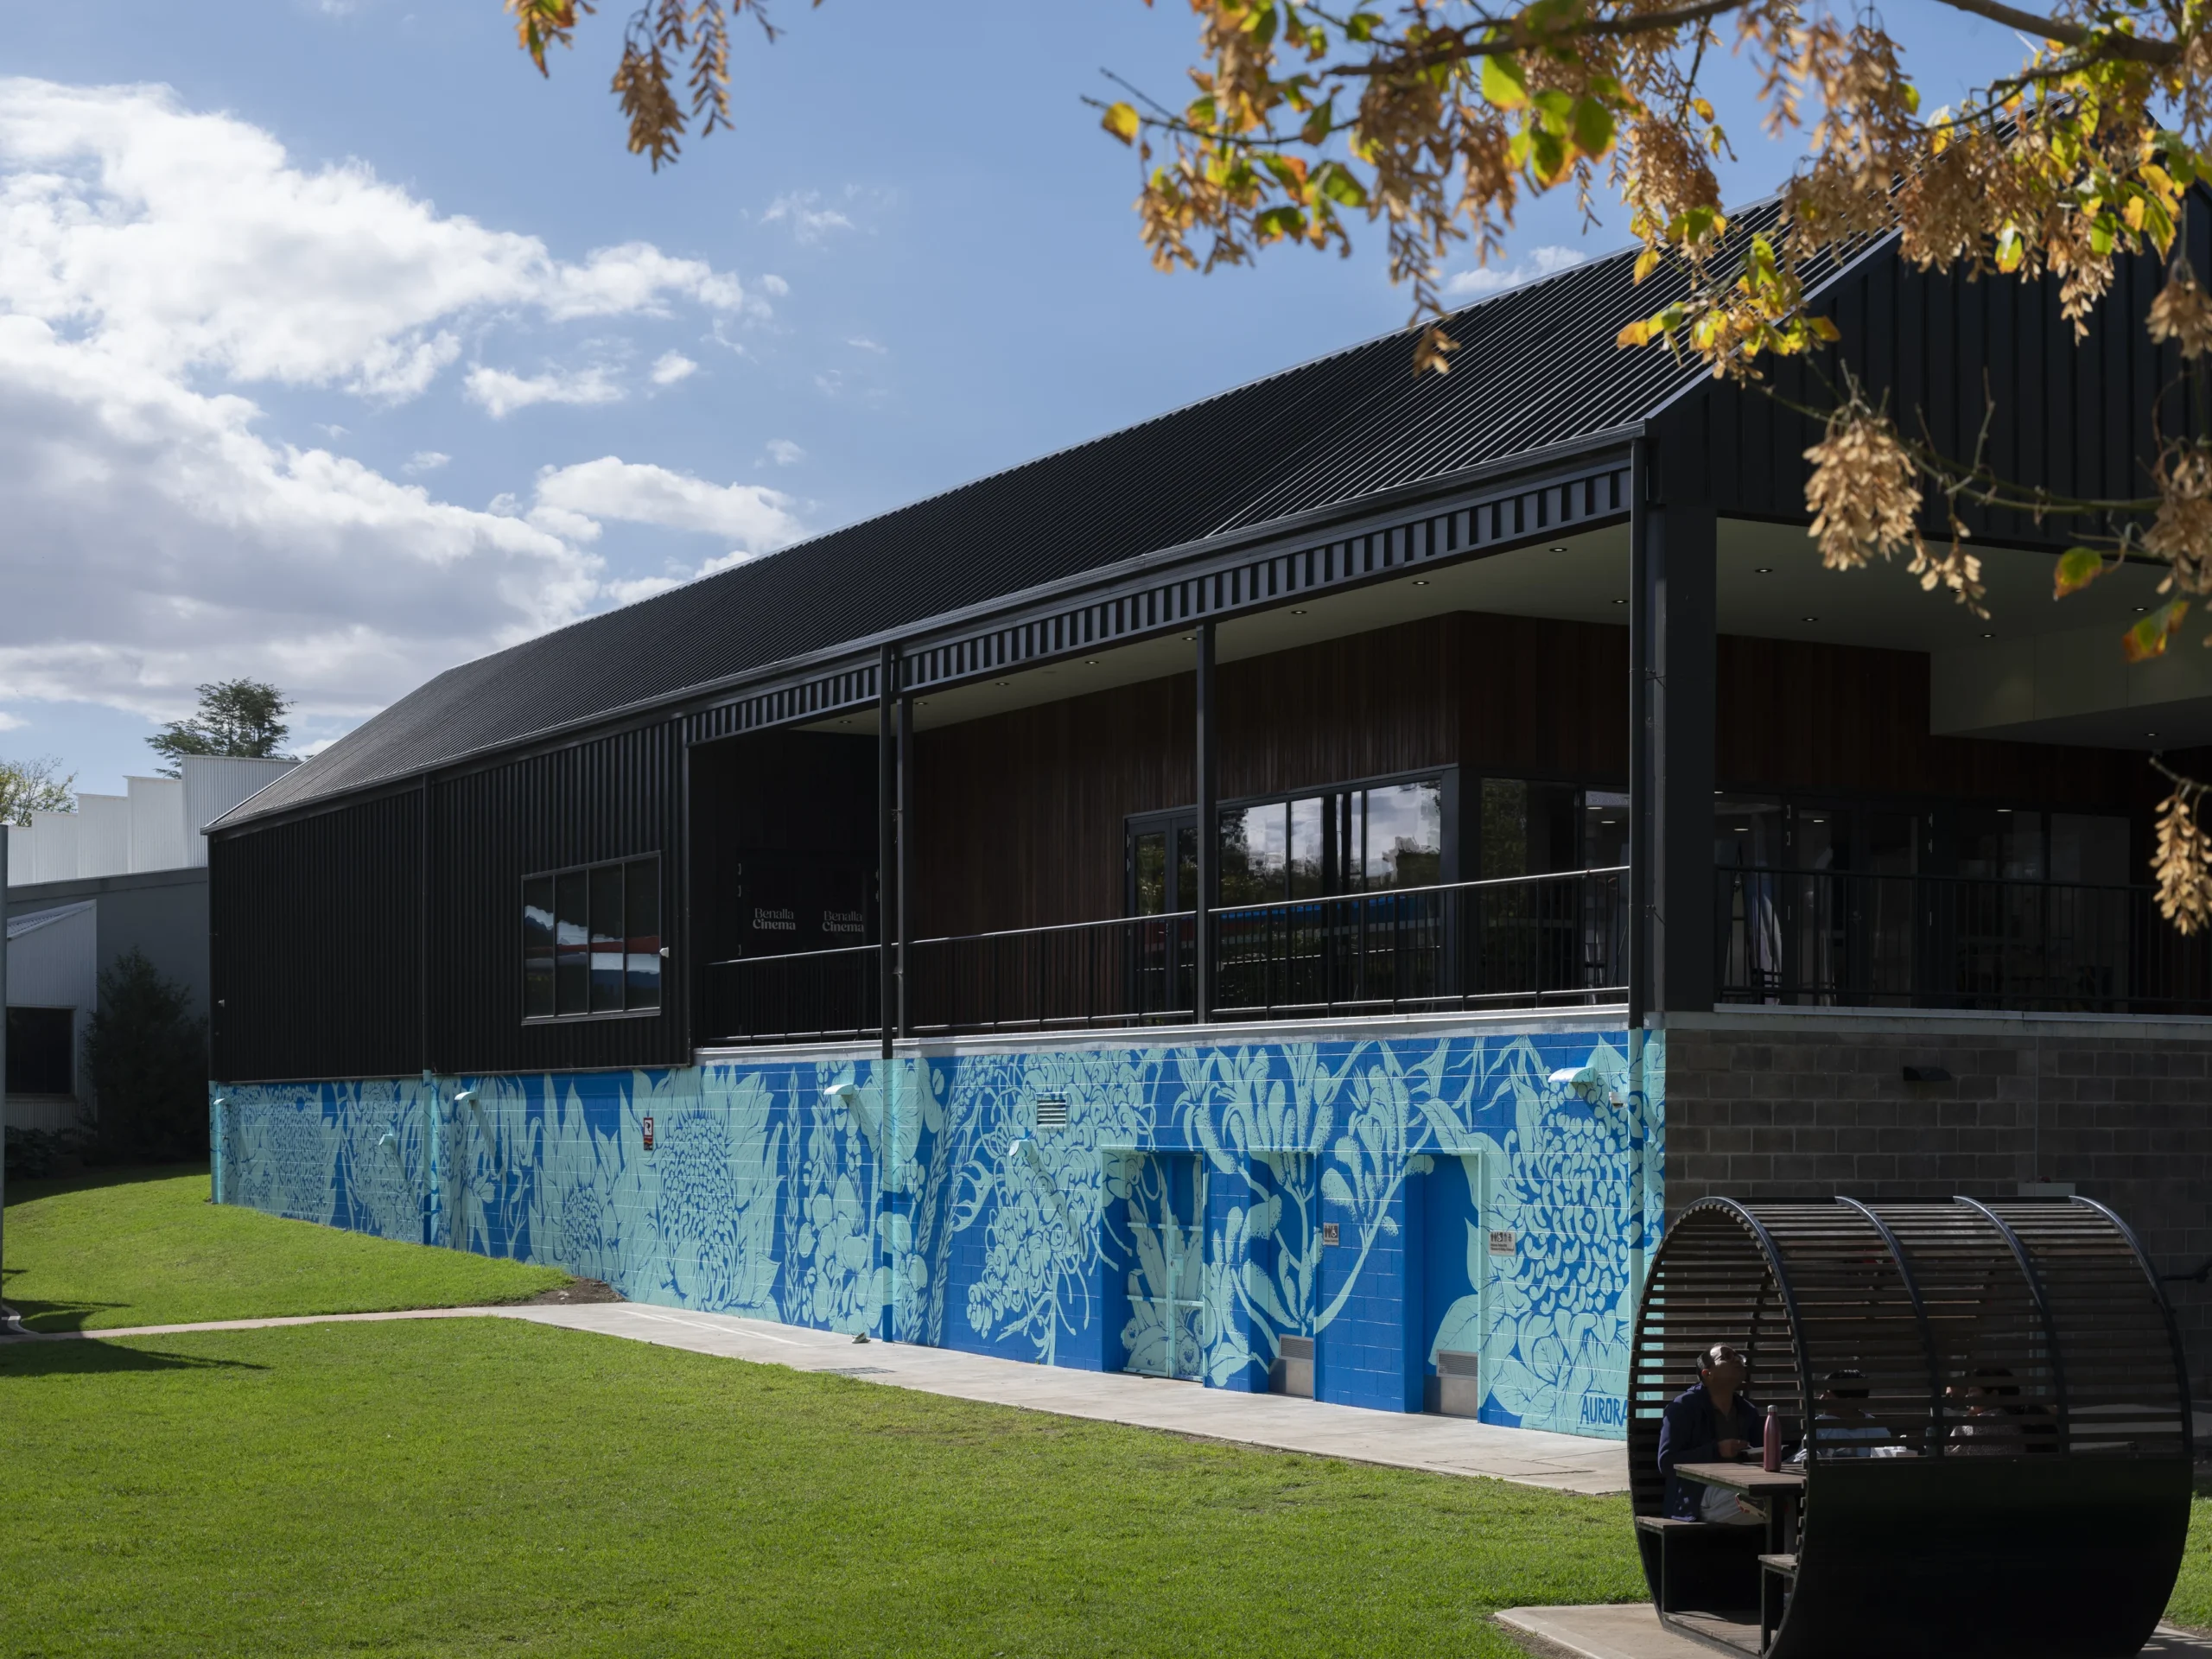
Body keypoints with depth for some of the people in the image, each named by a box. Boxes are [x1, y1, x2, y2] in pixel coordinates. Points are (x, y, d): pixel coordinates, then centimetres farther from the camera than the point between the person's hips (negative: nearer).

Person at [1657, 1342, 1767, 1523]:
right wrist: (1717, 1451, -16)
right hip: (1699, 1497, -6)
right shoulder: (1684, 1407, 2)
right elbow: (1666, 1463, -7)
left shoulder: (1748, 1412, 22)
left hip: (1741, 1489, 6)